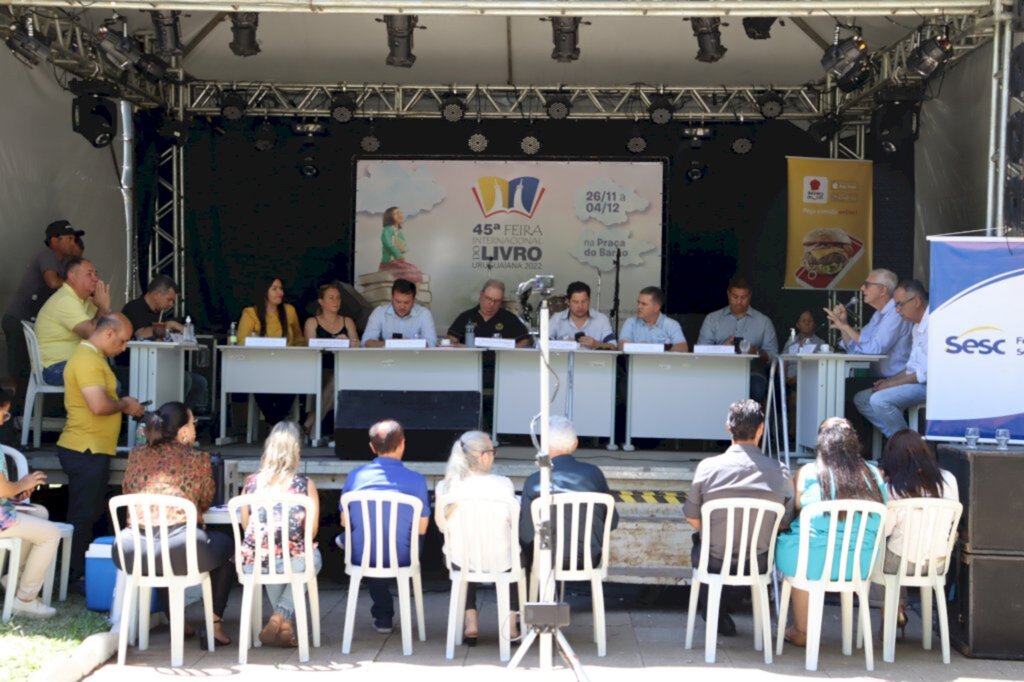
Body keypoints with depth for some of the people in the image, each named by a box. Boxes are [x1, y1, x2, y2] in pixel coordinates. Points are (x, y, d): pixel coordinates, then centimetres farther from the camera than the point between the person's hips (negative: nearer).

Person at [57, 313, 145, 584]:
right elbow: (99, 405, -28)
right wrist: (125, 405, -11)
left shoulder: (93, 356, 15)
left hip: (91, 449, 11)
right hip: (85, 450, -11)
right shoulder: (87, 359, -19)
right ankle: (75, 575, 5)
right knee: (82, 516, -2)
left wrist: (123, 404, 8)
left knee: (90, 514, 17)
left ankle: (82, 570, 25)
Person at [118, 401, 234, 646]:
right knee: (226, 543, 27)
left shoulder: (137, 454, 12)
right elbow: (206, 503, 17)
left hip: (133, 554, 4)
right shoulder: (198, 459, 4)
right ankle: (214, 623, 23)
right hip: (180, 551, -4)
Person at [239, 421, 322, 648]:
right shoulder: (304, 484, -7)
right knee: (313, 556, 30)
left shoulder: (251, 482, 0)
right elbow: (312, 531, -7)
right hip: (291, 561, -3)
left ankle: (284, 624, 32)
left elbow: (245, 525, 7)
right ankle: (282, 615, 14)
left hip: (253, 561, 4)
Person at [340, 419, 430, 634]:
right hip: (400, 559, -1)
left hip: (361, 558, 1)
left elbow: (344, 522, 5)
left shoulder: (355, 476, -6)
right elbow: (421, 528, -5)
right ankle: (384, 615, 44)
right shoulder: (416, 480, -11)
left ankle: (382, 614, 44)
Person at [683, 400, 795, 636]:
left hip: (713, 563, -1)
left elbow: (692, 518, -4)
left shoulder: (708, 467, -14)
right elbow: (785, 523, -1)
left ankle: (717, 615, 32)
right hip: (757, 566, 2)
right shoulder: (781, 472, -12)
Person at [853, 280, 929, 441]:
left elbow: (929, 372, -21)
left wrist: (893, 383, -14)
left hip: (930, 385, -11)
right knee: (861, 399, 3)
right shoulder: (918, 326, 18)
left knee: (879, 400, -28)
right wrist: (890, 380, 7)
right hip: (918, 381, 11)